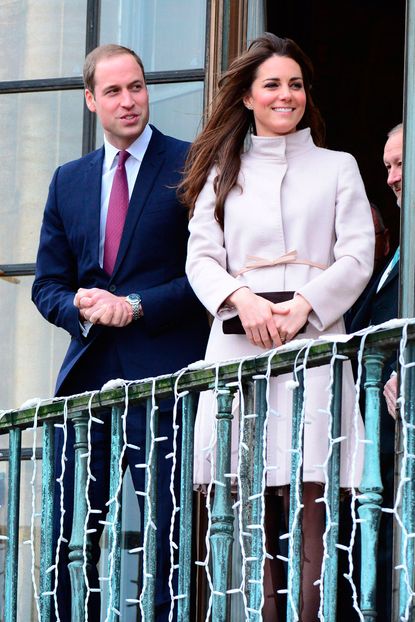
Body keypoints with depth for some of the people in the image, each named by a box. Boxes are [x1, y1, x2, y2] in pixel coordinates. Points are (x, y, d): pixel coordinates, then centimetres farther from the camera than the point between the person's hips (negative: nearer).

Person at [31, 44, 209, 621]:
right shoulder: (69, 181, 17)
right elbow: (48, 284, 17)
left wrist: (137, 307, -13)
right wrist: (80, 307, -5)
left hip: (163, 374, -5)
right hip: (87, 377, 5)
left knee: (165, 545, -5)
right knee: (66, 542, 3)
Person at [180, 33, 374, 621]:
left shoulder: (337, 168, 16)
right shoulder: (222, 174, 19)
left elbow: (357, 257, 6)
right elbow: (201, 258, 10)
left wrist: (303, 305, -10)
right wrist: (242, 299, -10)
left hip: (315, 341, -1)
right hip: (238, 346, 1)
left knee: (311, 509, -11)